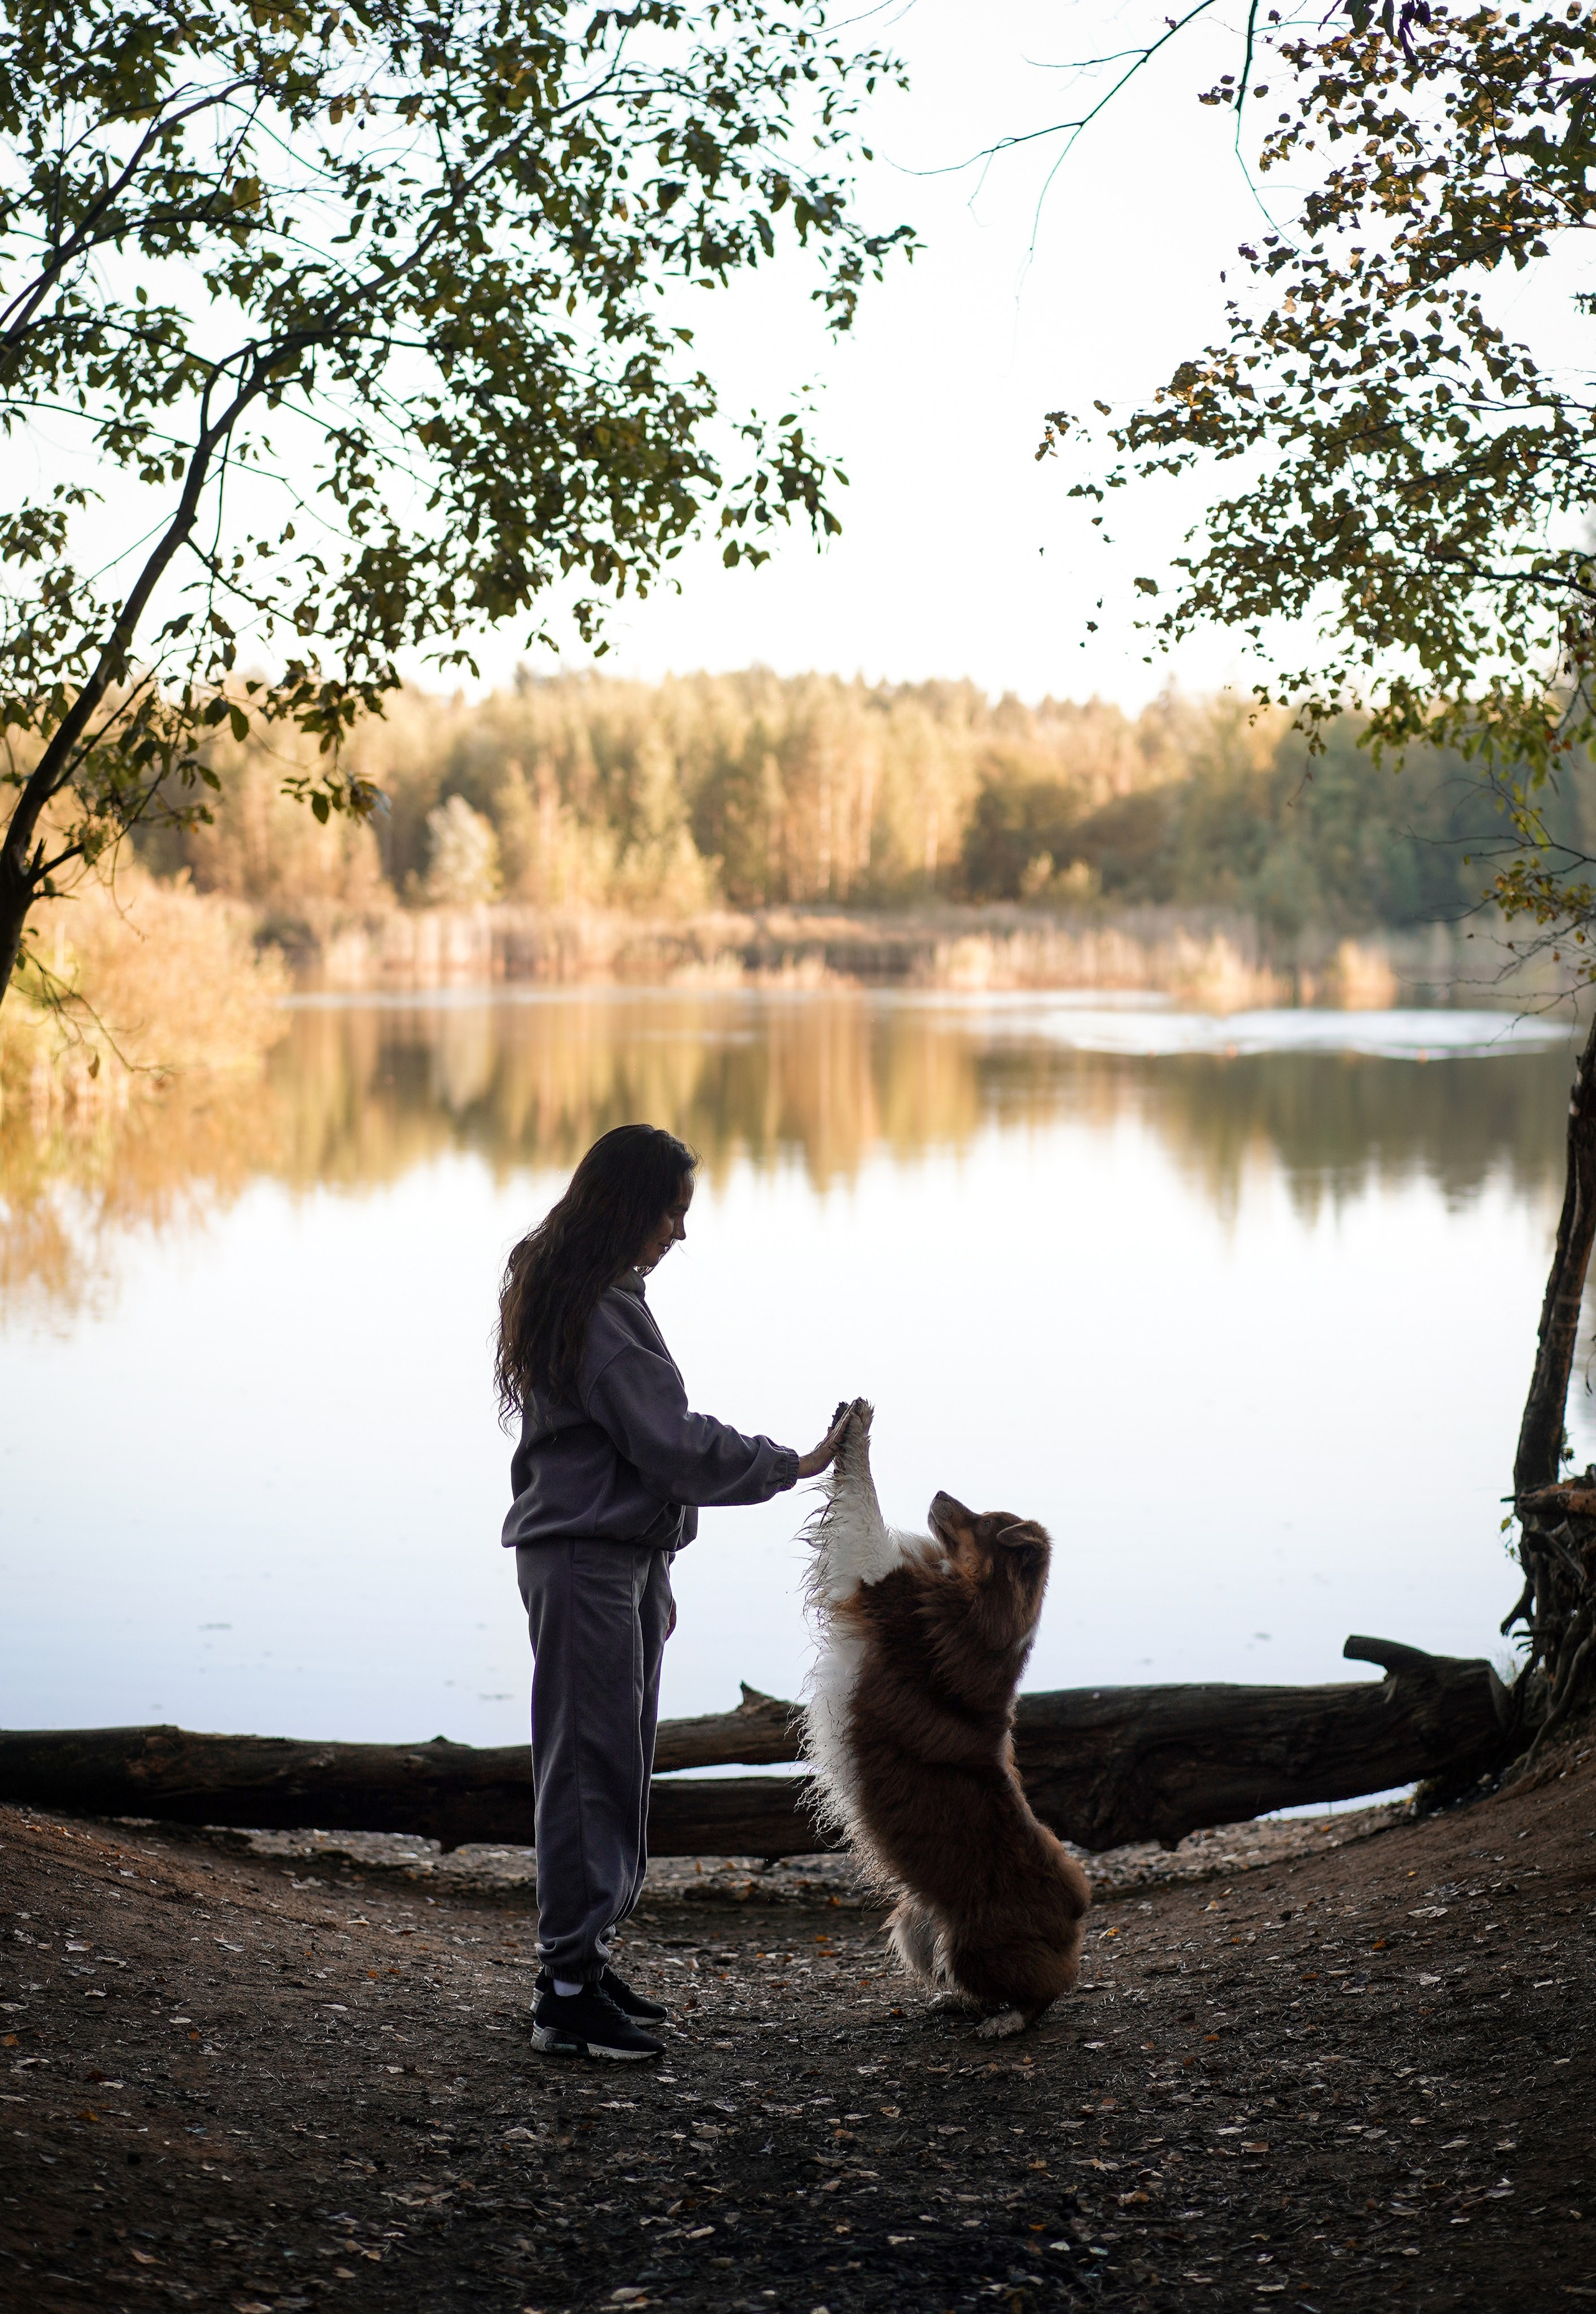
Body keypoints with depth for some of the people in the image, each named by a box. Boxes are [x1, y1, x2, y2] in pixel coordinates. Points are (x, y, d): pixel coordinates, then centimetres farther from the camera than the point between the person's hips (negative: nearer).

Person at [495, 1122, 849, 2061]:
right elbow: (671, 1441, -20)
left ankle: (584, 1957, 22)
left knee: (615, 1767, 14)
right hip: (588, 1563, -10)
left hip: (615, 1556, 10)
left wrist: (654, 1574, 20)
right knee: (592, 1766, -7)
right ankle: (570, 1993, -3)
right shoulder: (601, 1309, -18)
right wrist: (792, 1464, -9)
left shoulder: (577, 1294, 16)